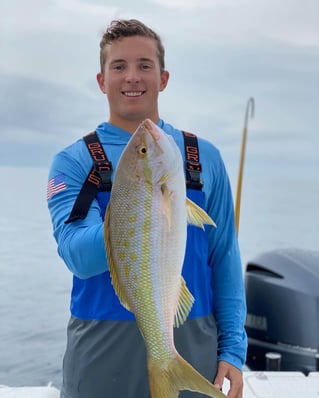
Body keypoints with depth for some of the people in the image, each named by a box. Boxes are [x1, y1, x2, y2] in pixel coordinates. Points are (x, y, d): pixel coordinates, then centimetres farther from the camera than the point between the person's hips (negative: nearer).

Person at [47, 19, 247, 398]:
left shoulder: (204, 157, 3)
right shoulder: (73, 162, -4)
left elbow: (224, 260, 3)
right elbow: (79, 256, -18)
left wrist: (232, 349, -3)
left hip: (191, 348, 2)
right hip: (102, 353, -1)